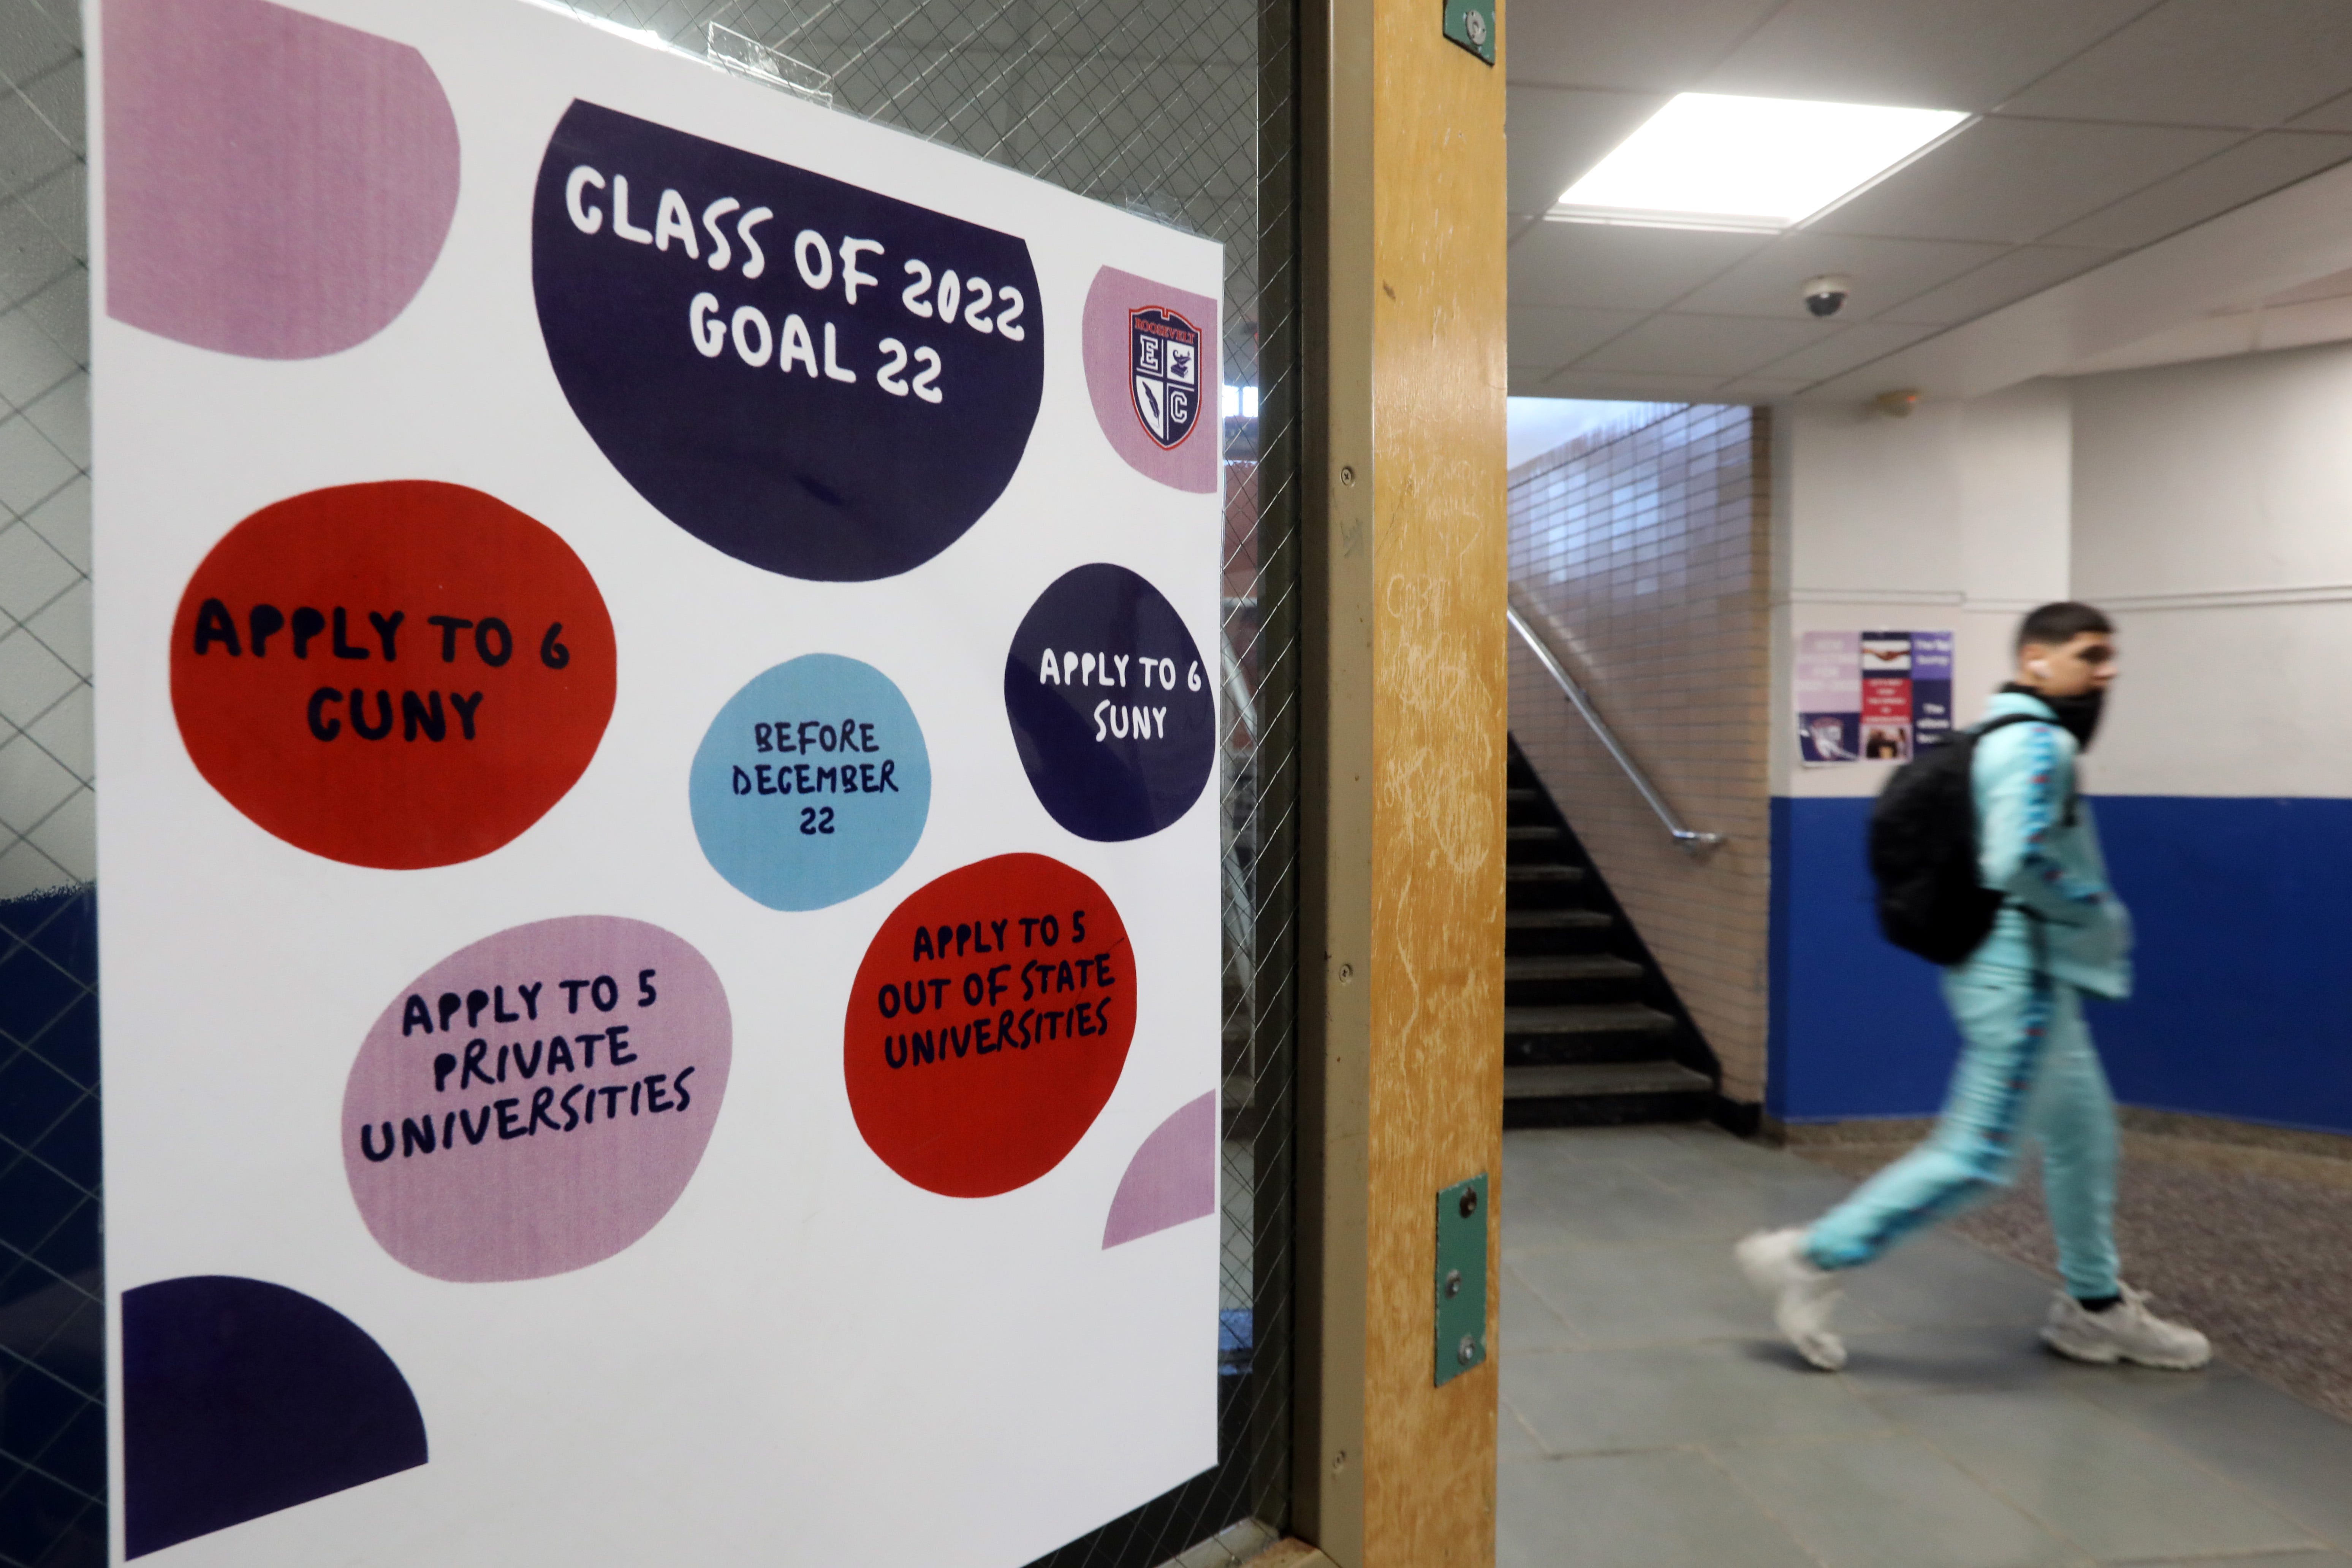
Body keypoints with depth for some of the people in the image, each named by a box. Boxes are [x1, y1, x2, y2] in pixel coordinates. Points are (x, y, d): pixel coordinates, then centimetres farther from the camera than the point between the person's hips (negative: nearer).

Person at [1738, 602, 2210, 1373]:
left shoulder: (2007, 737, 16)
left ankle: (2096, 1308, 32)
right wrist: (2105, 916, -12)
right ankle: (1812, 1258, -3)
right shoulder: (2038, 741, -15)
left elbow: (1996, 854, 21)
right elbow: (2021, 862, -27)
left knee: (2083, 1134, 19)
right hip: (2020, 971, -11)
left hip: (2024, 969, 11)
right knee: (1976, 1155, -7)